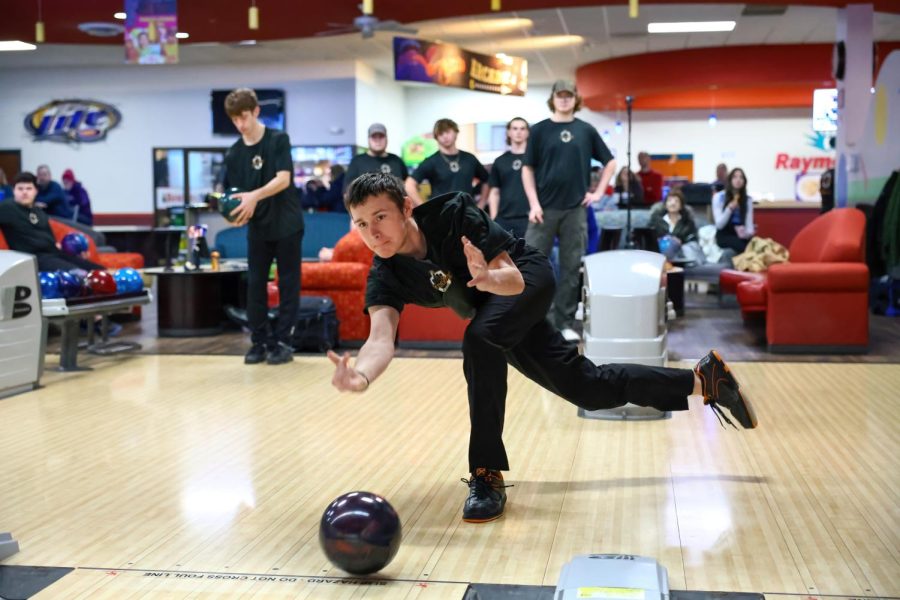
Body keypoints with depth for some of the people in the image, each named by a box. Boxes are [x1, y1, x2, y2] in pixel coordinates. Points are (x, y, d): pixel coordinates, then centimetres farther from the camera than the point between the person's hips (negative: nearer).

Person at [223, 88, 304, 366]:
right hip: (257, 228, 3)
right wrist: (236, 212, -22)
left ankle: (283, 342, 7)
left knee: (288, 283, 1)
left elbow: (283, 179, -18)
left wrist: (254, 196, -32)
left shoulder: (279, 140, -9)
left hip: (287, 224, -3)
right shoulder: (233, 154, 0)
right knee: (255, 284, 3)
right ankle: (259, 341, 11)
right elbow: (236, 193, 1)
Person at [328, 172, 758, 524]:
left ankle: (488, 474, -23)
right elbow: (381, 337, -38)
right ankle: (703, 379, 27)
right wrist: (361, 375, -60)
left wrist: (489, 278, -55)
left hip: (529, 277, -5)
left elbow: (513, 278, -31)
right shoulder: (384, 277, -21)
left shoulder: (452, 214, -31)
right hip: (496, 312, 6)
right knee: (587, 388, 10)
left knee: (480, 339, -35)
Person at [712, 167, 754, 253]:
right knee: (741, 245, -35)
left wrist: (747, 233, -23)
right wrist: (729, 209, -23)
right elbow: (719, 225, -8)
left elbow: (749, 223, 0)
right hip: (724, 235, -3)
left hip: (740, 234, 3)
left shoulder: (748, 199, 6)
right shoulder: (719, 197, -5)